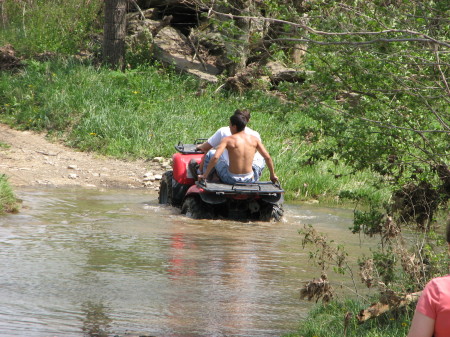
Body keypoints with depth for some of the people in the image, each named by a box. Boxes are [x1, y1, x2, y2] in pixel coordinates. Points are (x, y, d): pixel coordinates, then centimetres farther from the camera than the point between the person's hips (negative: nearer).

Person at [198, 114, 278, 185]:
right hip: (249, 180, 3)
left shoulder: (228, 140, -11)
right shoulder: (254, 139, 0)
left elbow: (215, 157, -22)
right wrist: (273, 175, 15)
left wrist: (204, 175, -14)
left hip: (231, 179, -3)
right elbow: (267, 157, 2)